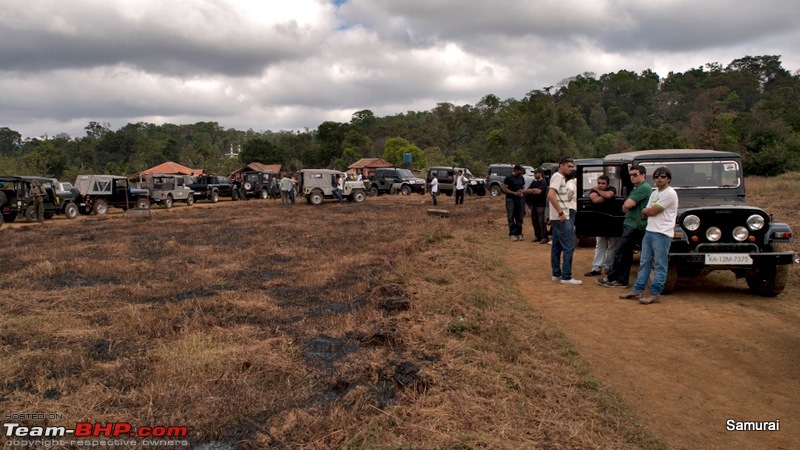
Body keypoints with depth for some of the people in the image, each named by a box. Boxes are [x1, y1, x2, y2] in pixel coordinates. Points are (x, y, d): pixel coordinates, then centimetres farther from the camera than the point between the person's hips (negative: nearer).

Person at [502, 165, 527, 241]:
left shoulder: (521, 178, 13)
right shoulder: (508, 178, -6)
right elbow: (504, 189, -10)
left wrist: (524, 191, -3)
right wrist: (515, 193, -17)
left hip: (519, 200, 6)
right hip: (511, 200, -6)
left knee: (519, 218, 6)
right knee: (511, 218, -5)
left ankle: (519, 233, 13)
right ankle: (512, 234, -3)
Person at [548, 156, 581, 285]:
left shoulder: (560, 177, 16)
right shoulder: (558, 177, -14)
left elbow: (555, 196, 26)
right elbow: (551, 195, -28)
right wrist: (561, 213, -26)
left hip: (557, 218, 10)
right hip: (561, 218, -10)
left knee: (557, 246, 13)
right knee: (569, 247, -9)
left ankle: (556, 273, 19)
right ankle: (566, 277, -7)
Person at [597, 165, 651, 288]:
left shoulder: (644, 188, -15)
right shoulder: (637, 188, 18)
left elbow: (627, 205, -21)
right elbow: (625, 207, 17)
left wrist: (626, 205, 0)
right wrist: (626, 206, -3)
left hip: (634, 226, -10)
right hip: (631, 224, 10)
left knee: (619, 252, -5)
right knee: (626, 254, 11)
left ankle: (611, 279, 2)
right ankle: (621, 280, 16)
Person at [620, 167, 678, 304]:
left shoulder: (670, 193, -11)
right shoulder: (654, 193, 17)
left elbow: (652, 211, -15)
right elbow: (645, 214, 14)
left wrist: (645, 210, 5)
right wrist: (648, 211, -6)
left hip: (662, 233, -9)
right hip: (649, 231, 9)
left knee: (660, 265, -3)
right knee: (644, 262, 10)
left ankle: (655, 293, 0)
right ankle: (638, 290, 15)